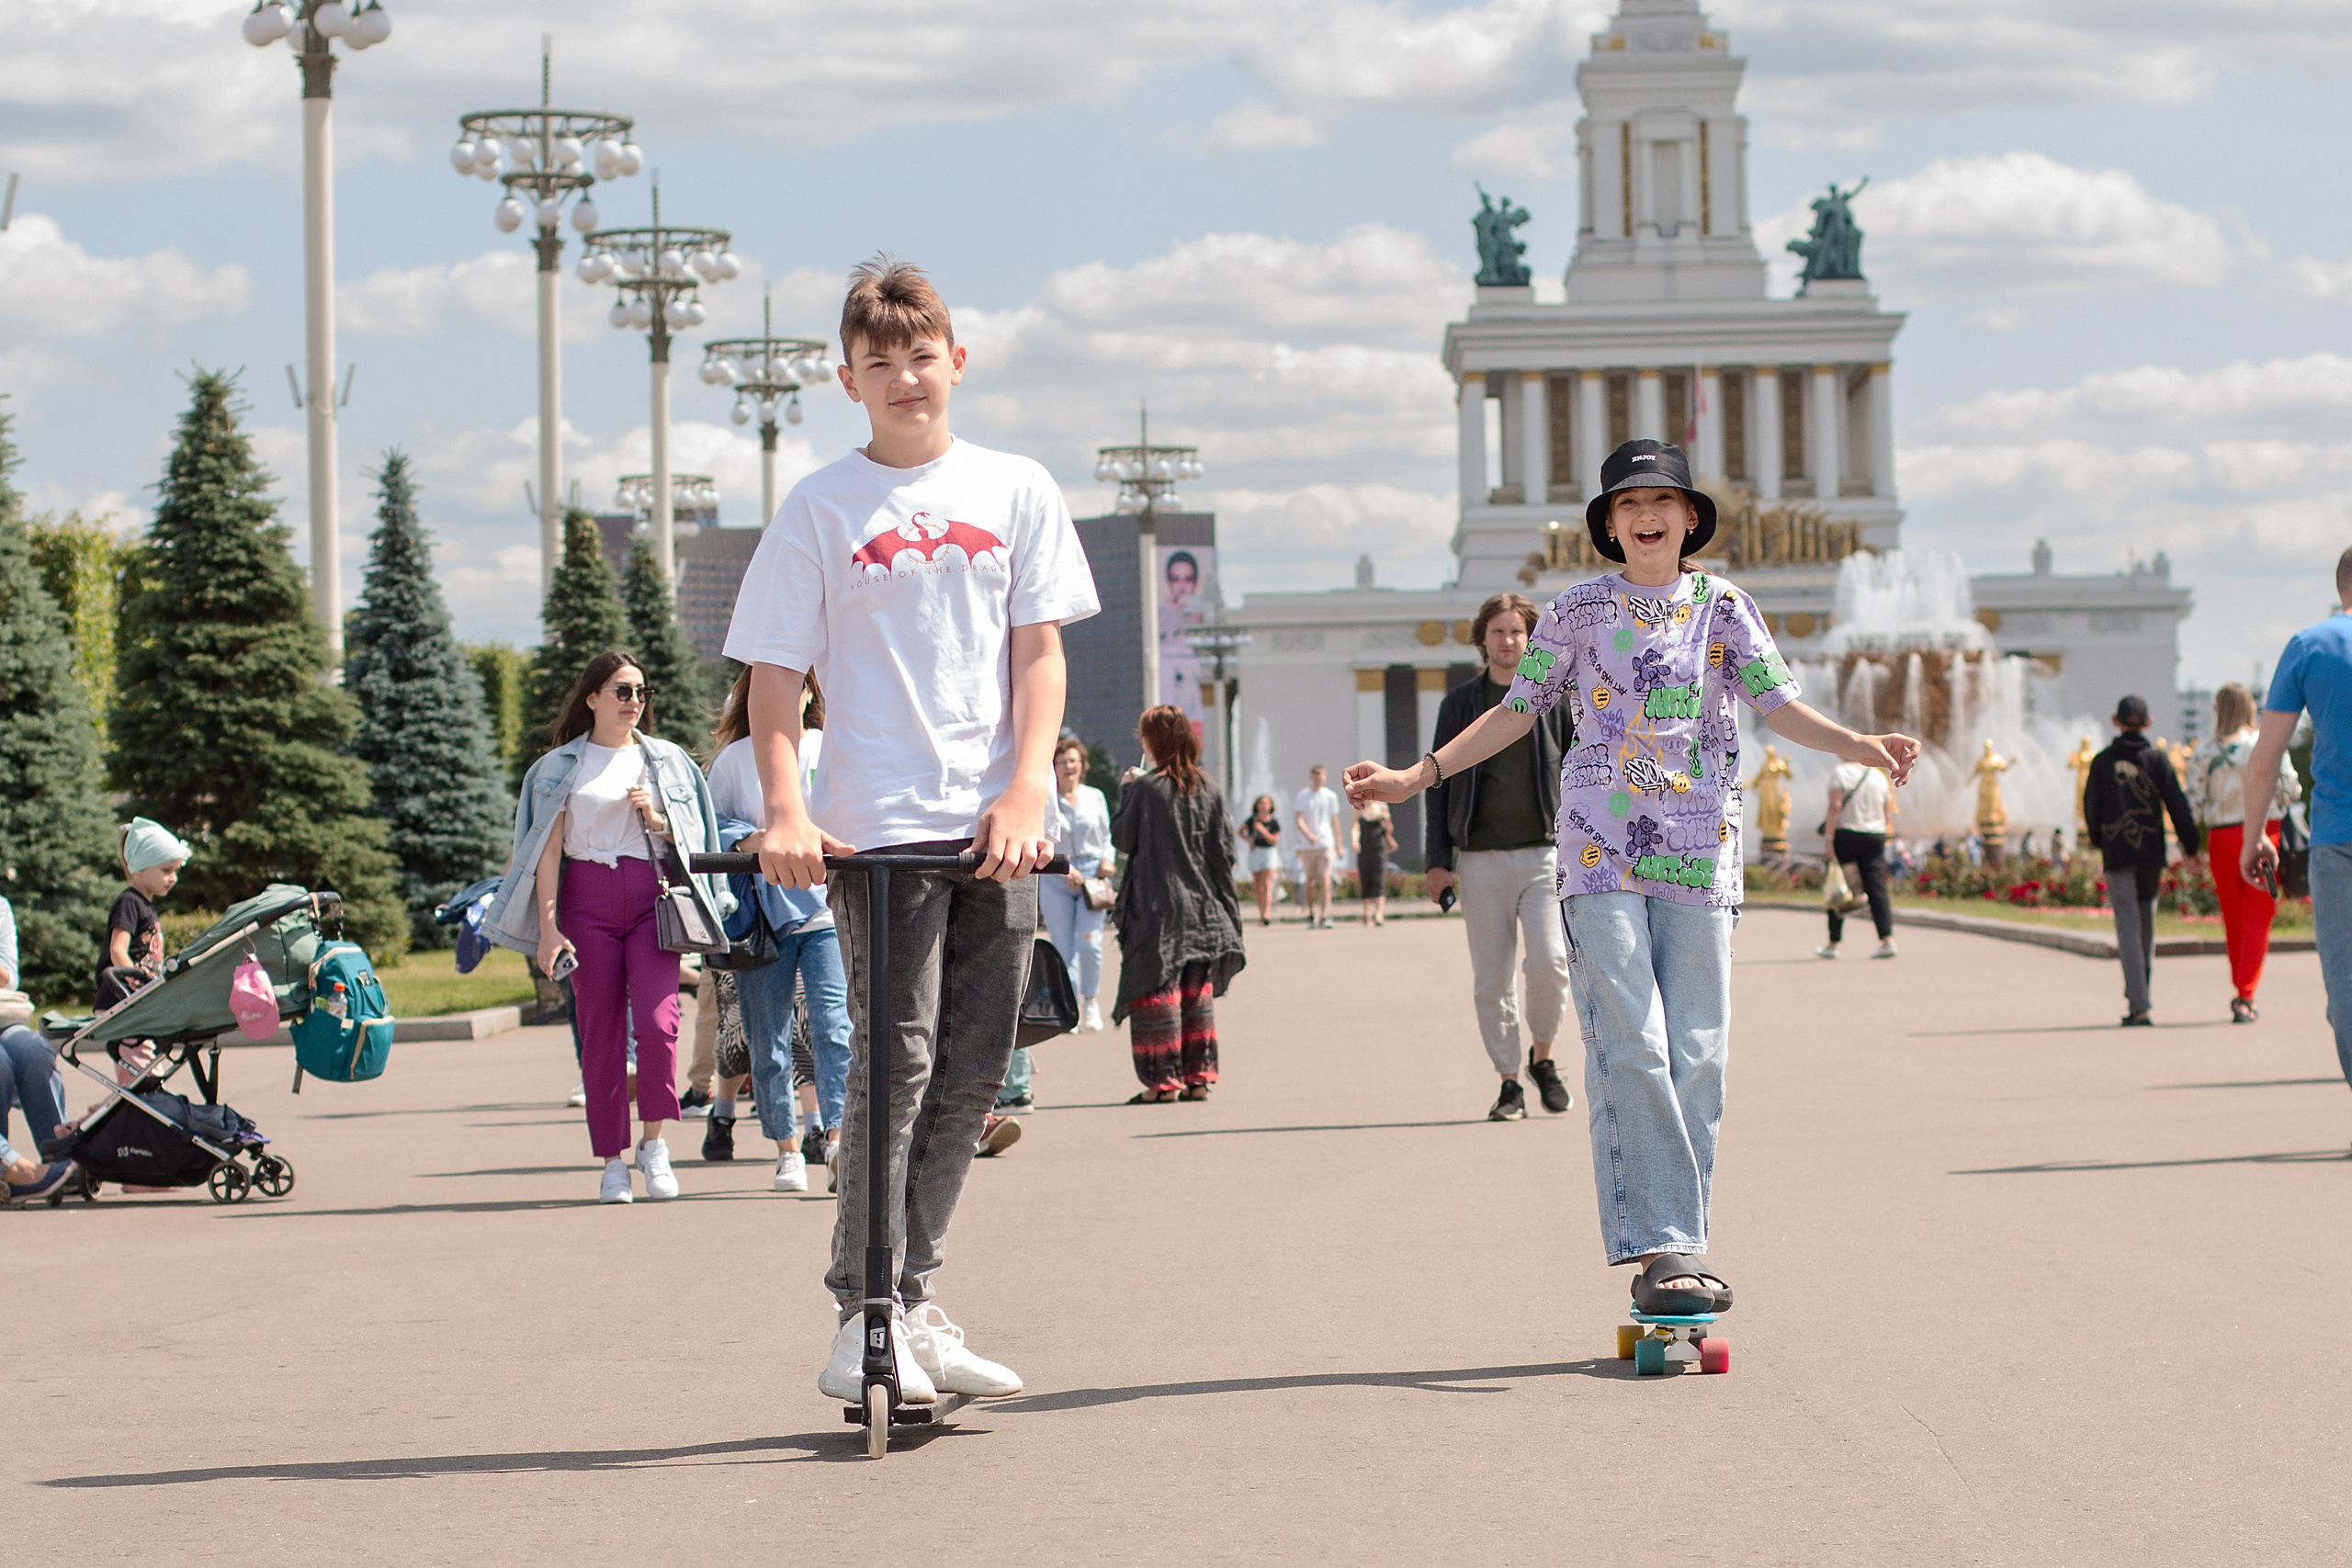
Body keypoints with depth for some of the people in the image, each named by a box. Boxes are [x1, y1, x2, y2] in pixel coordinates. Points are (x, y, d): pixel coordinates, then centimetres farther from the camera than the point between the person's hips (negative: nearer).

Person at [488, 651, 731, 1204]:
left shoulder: (665, 760, 14)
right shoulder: (562, 766, 8)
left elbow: (690, 840, 16)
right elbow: (548, 848, 4)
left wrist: (656, 819, -5)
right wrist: (548, 926, -5)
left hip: (652, 895, 1)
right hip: (587, 900, -1)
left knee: (657, 1024, -16)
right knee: (601, 1034, -1)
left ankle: (654, 1143, 1)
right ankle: (613, 1162, 7)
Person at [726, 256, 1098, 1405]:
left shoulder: (1015, 492, 10)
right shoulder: (820, 510, 3)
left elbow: (1039, 651, 7)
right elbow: (775, 676, 1)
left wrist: (1026, 790, -7)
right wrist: (786, 811, -12)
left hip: (996, 828, 3)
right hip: (876, 827, -3)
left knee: (972, 1073, 5)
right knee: (895, 1060, -10)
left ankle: (913, 1305, 15)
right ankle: (864, 1316, -6)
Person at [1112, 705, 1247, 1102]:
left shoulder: (1145, 789, -11)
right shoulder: (1208, 790, 3)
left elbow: (1122, 839, -4)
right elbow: (1225, 850, 5)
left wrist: (1126, 792, 7)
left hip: (1157, 909, -5)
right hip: (1202, 910, 5)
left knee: (1157, 991, -1)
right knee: (1197, 993, 10)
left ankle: (1163, 1080, -4)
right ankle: (1197, 1077, 11)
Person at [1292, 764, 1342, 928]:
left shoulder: (1331, 797, 10)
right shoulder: (1301, 797, 3)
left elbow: (1335, 822, 16)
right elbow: (1298, 820, -7)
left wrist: (1339, 845, 14)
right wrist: (1308, 835, -25)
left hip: (1326, 843, 0)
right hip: (1307, 845, 0)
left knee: (1325, 879, -12)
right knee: (1309, 881, 5)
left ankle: (1325, 916, -18)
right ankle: (1311, 915, 19)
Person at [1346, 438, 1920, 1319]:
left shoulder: (1724, 609, 9)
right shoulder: (1579, 613, 6)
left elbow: (1778, 706, 1)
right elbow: (1518, 711, 12)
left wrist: (1859, 746, -16)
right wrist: (1415, 776, 7)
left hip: (1699, 849, 2)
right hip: (1602, 849, -2)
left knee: (1696, 1055, -1)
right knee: (1631, 1049, -12)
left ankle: (1670, 1255, 4)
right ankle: (1660, 1252, -14)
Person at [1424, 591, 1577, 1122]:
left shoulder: (1556, 700, 8)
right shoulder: (1459, 704, 9)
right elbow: (1439, 784, 11)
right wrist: (1437, 862, 4)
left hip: (1544, 856, -1)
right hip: (1481, 862, 1)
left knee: (1549, 963, -16)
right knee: (1491, 980, 0)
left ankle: (1542, 1057, 7)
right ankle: (1509, 1083, 10)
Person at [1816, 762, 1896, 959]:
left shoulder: (1839, 772, -5)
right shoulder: (1879, 776, 10)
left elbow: (1835, 806, -15)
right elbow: (1885, 813, 14)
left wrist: (1829, 837, -16)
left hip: (1846, 834, -4)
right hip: (1875, 835, 4)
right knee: (1876, 887, -2)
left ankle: (1833, 944, 10)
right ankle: (1888, 939, -17)